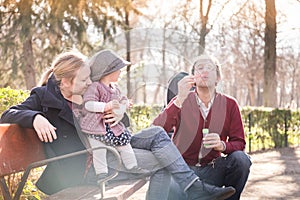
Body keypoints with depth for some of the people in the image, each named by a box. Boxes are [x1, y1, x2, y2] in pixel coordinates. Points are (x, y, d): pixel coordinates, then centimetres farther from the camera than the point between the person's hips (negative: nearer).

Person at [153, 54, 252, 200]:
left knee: (240, 159, -25)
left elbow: (239, 143, 1)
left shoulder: (229, 104, 2)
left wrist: (222, 145, -23)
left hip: (211, 171, 3)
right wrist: (179, 100, -28)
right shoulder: (181, 101, -2)